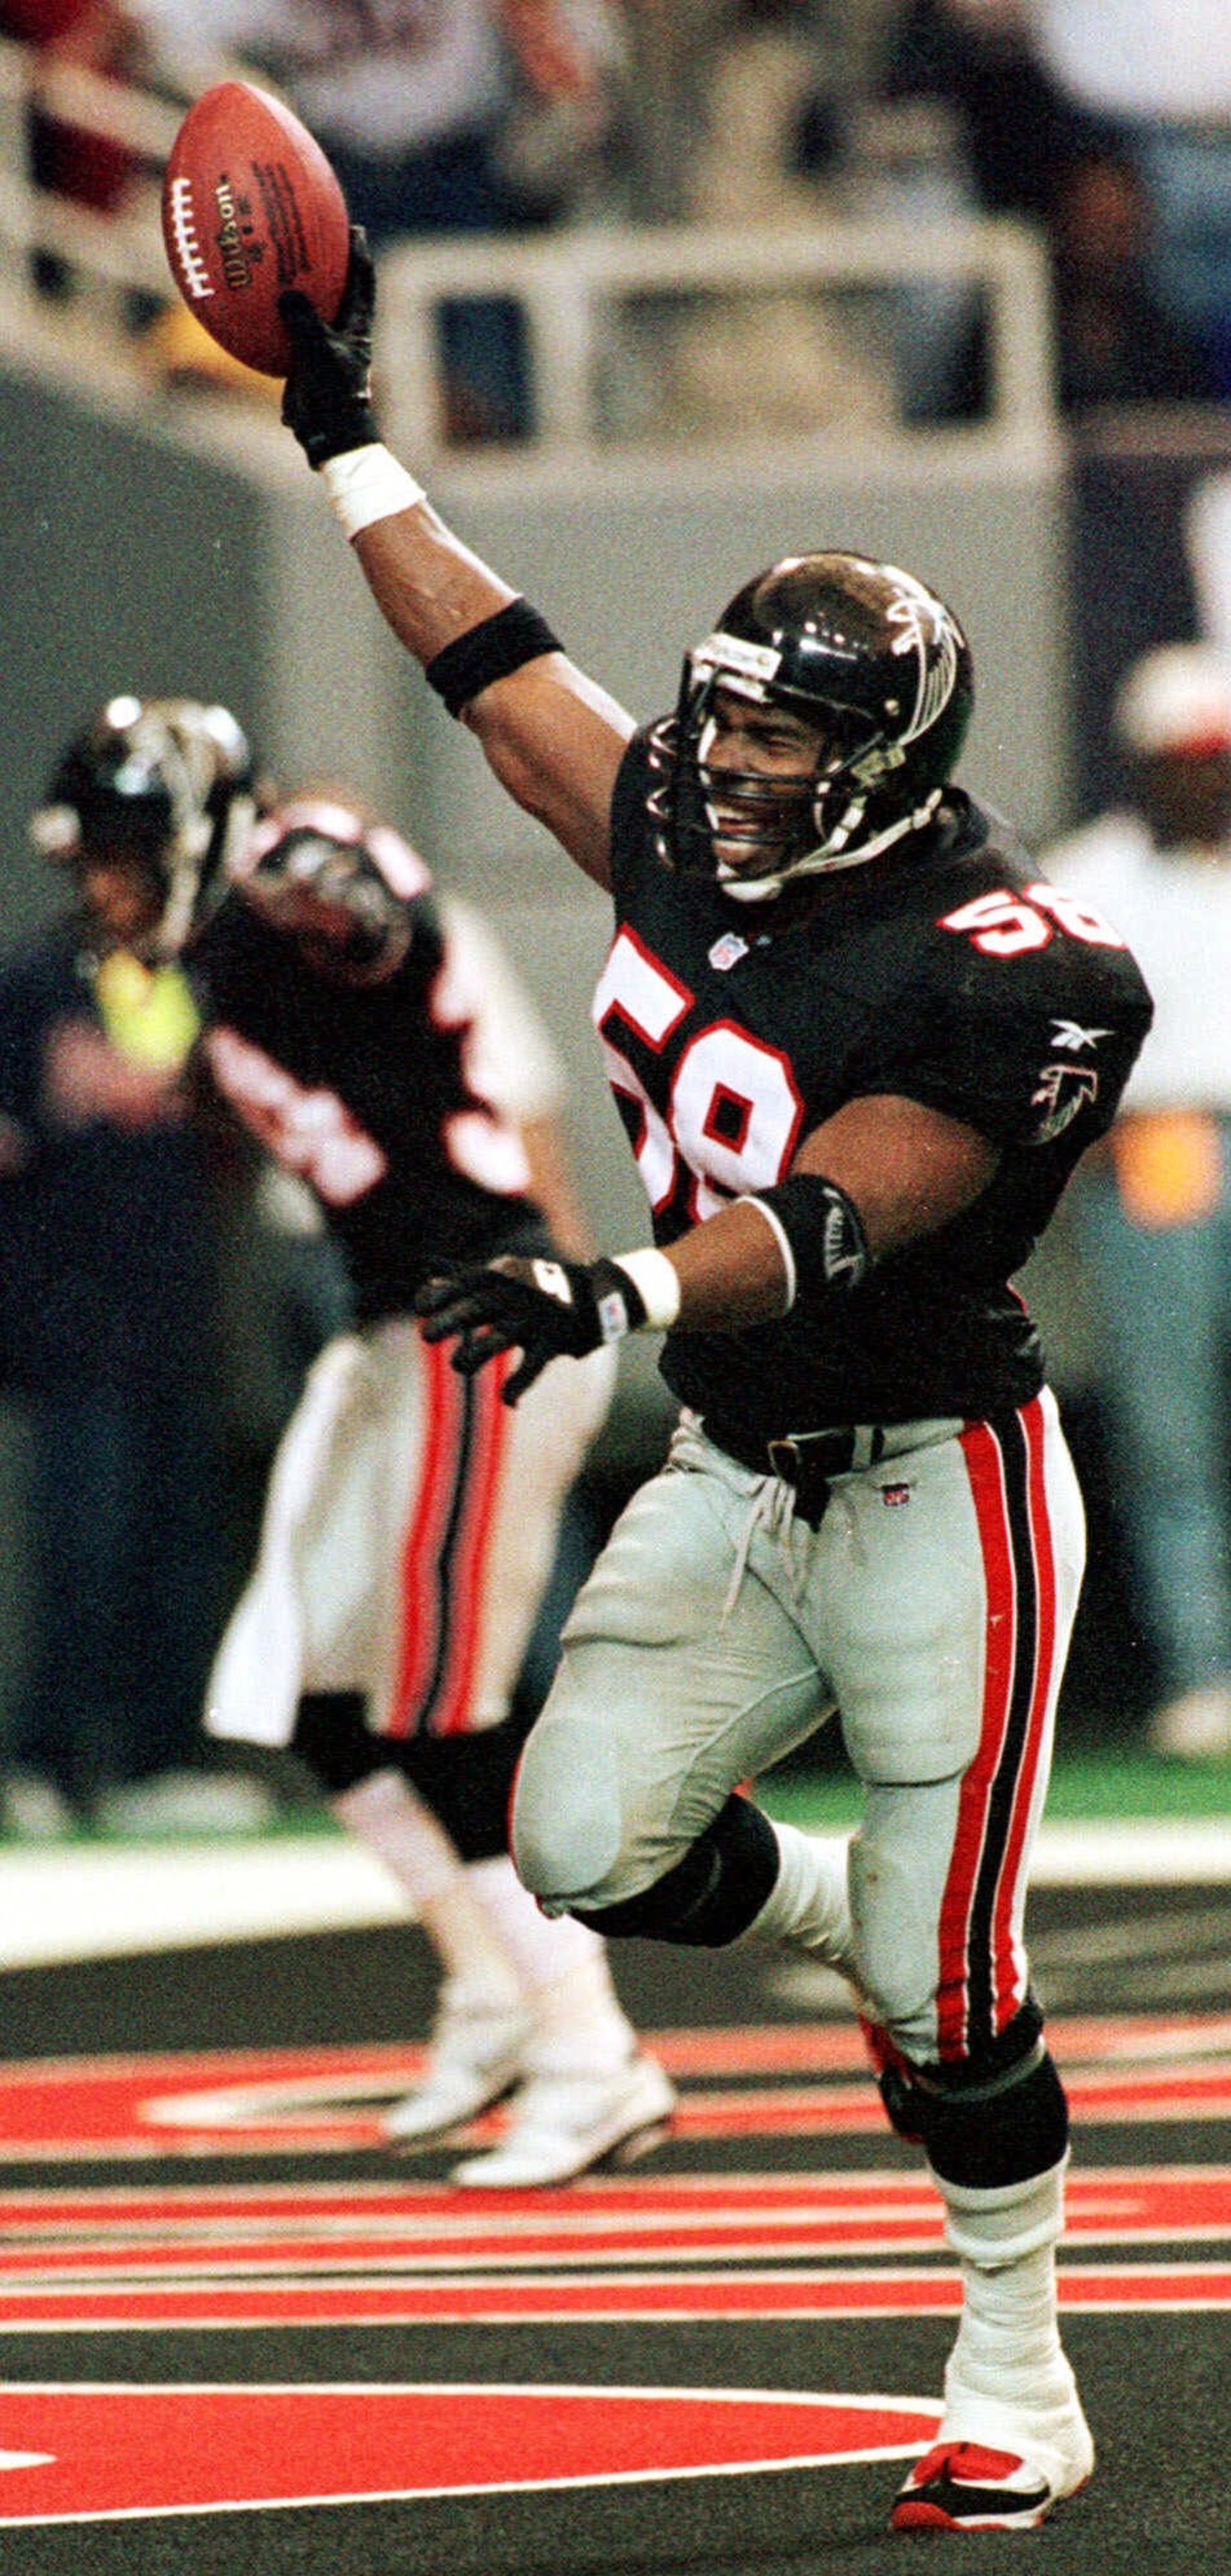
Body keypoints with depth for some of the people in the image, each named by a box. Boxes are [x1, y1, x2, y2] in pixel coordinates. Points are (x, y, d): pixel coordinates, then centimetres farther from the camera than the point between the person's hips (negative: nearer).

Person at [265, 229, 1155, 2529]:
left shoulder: (1004, 976, -21)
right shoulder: (691, 844, 1)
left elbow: (830, 1223, -31)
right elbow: (502, 673, 12)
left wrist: (623, 1293, -47)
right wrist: (344, 434, 14)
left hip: (935, 1491, -7)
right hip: (734, 1480, 7)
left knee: (946, 1986, -3)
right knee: (585, 1849, -9)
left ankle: (1018, 2398, 13)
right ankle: (873, 1935, 21)